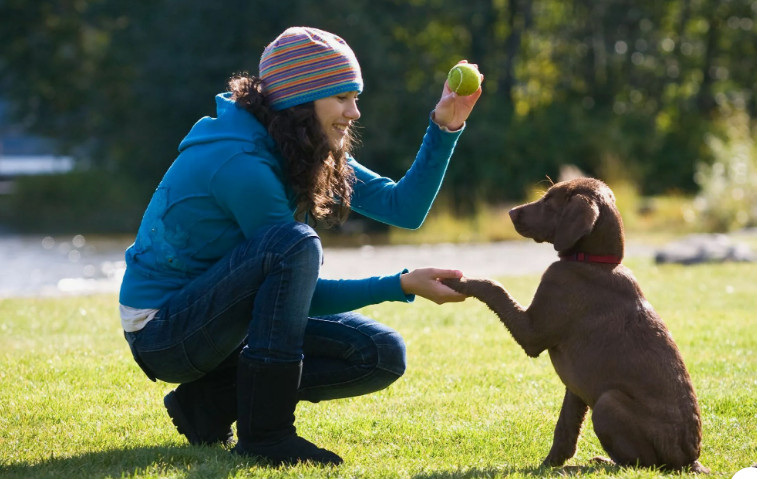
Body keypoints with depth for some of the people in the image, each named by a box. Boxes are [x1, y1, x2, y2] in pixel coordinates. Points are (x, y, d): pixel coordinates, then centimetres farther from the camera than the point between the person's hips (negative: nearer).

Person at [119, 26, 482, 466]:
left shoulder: (310, 153, 3)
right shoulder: (239, 161, -24)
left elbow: (405, 206, 2)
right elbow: (306, 294, -19)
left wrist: (444, 129, -8)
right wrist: (404, 286, -22)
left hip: (224, 321, 9)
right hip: (162, 331, -9)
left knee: (382, 356, -3)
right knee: (295, 245, -33)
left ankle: (213, 401, 1)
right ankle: (264, 432, -25)